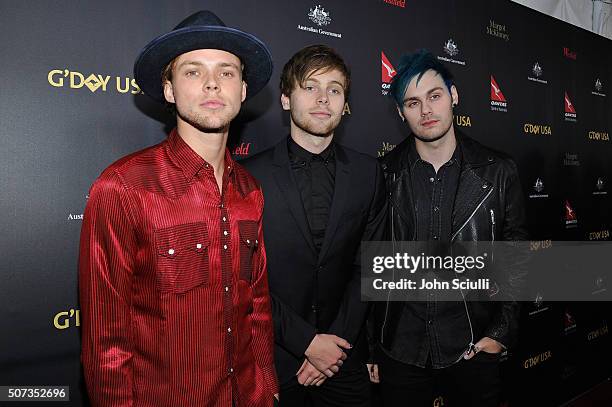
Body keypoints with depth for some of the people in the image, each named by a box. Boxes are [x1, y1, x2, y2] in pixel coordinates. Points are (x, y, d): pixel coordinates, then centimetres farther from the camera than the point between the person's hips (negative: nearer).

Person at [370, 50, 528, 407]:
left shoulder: (498, 172, -2)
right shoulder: (384, 175, -4)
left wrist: (502, 332, -2)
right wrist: (367, 348, 2)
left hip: (474, 349, 1)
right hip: (398, 351, 0)